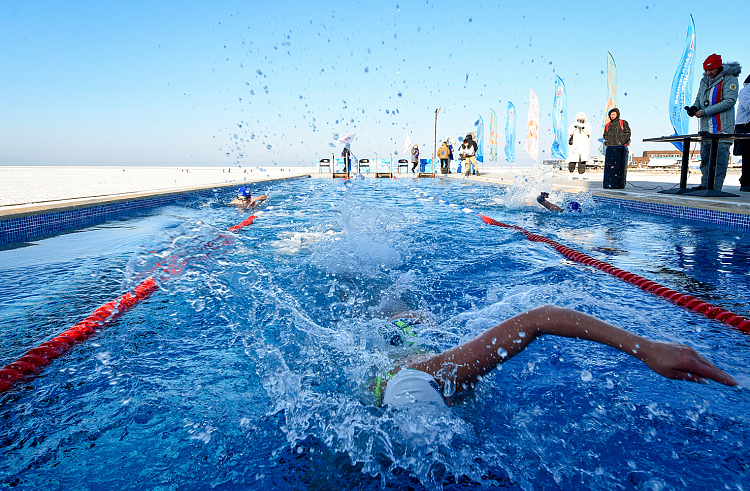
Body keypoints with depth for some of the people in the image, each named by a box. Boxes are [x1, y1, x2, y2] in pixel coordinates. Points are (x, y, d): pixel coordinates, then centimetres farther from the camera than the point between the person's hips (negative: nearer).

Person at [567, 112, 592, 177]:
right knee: (572, 160, -4)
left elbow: (588, 133, -4)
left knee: (583, 161, -8)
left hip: (584, 145, 0)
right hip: (574, 145, 0)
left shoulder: (587, 124, 11)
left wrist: (583, 127, -18)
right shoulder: (573, 124, 11)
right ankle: (571, 174, 13)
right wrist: (575, 126, -16)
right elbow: (570, 132, -2)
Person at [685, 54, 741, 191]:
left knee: (719, 157, -8)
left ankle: (715, 187, -9)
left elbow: (729, 101, -13)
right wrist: (694, 108, -1)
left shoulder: (730, 79, -4)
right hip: (706, 127, 7)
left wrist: (705, 112, -17)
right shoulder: (704, 81, 17)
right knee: (705, 156, 7)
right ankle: (705, 185, 13)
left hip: (722, 127, -6)